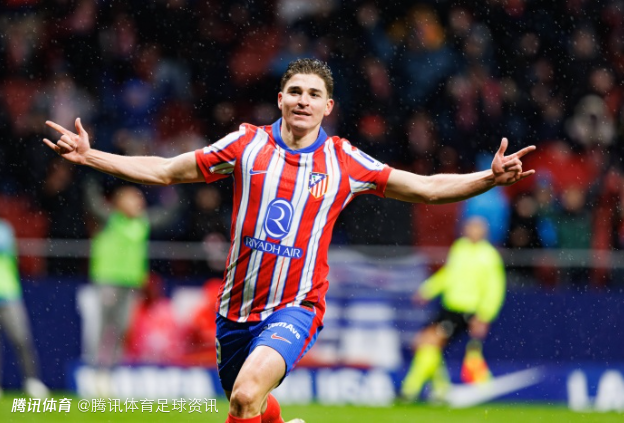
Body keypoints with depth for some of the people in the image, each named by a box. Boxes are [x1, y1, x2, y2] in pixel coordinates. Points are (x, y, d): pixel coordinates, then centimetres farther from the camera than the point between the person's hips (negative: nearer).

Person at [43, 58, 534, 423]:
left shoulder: (344, 162, 0)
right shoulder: (247, 144, 2)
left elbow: (426, 188, 5)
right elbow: (163, 171, 8)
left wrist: (489, 178, -9)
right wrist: (88, 156, 1)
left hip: (296, 307, -3)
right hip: (238, 307, 3)